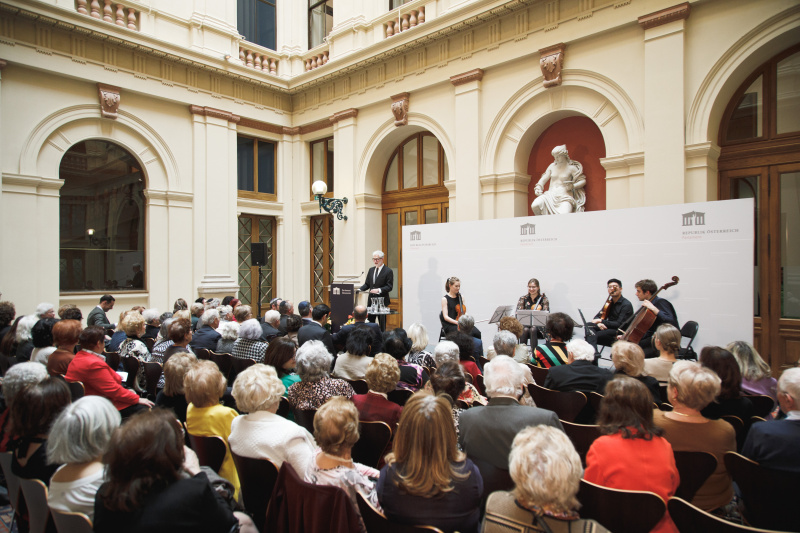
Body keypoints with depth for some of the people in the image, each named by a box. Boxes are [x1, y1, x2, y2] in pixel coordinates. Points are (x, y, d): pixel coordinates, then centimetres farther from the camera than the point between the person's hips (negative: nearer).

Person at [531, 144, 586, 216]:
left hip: (565, 196, -4)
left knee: (564, 215, -35)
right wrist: (538, 188, 1)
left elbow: (582, 181, 6)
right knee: (534, 206, -26)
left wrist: (573, 186, -13)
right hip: (551, 195, 4)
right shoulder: (552, 166, 17)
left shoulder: (571, 168, 5)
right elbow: (543, 179, 20)